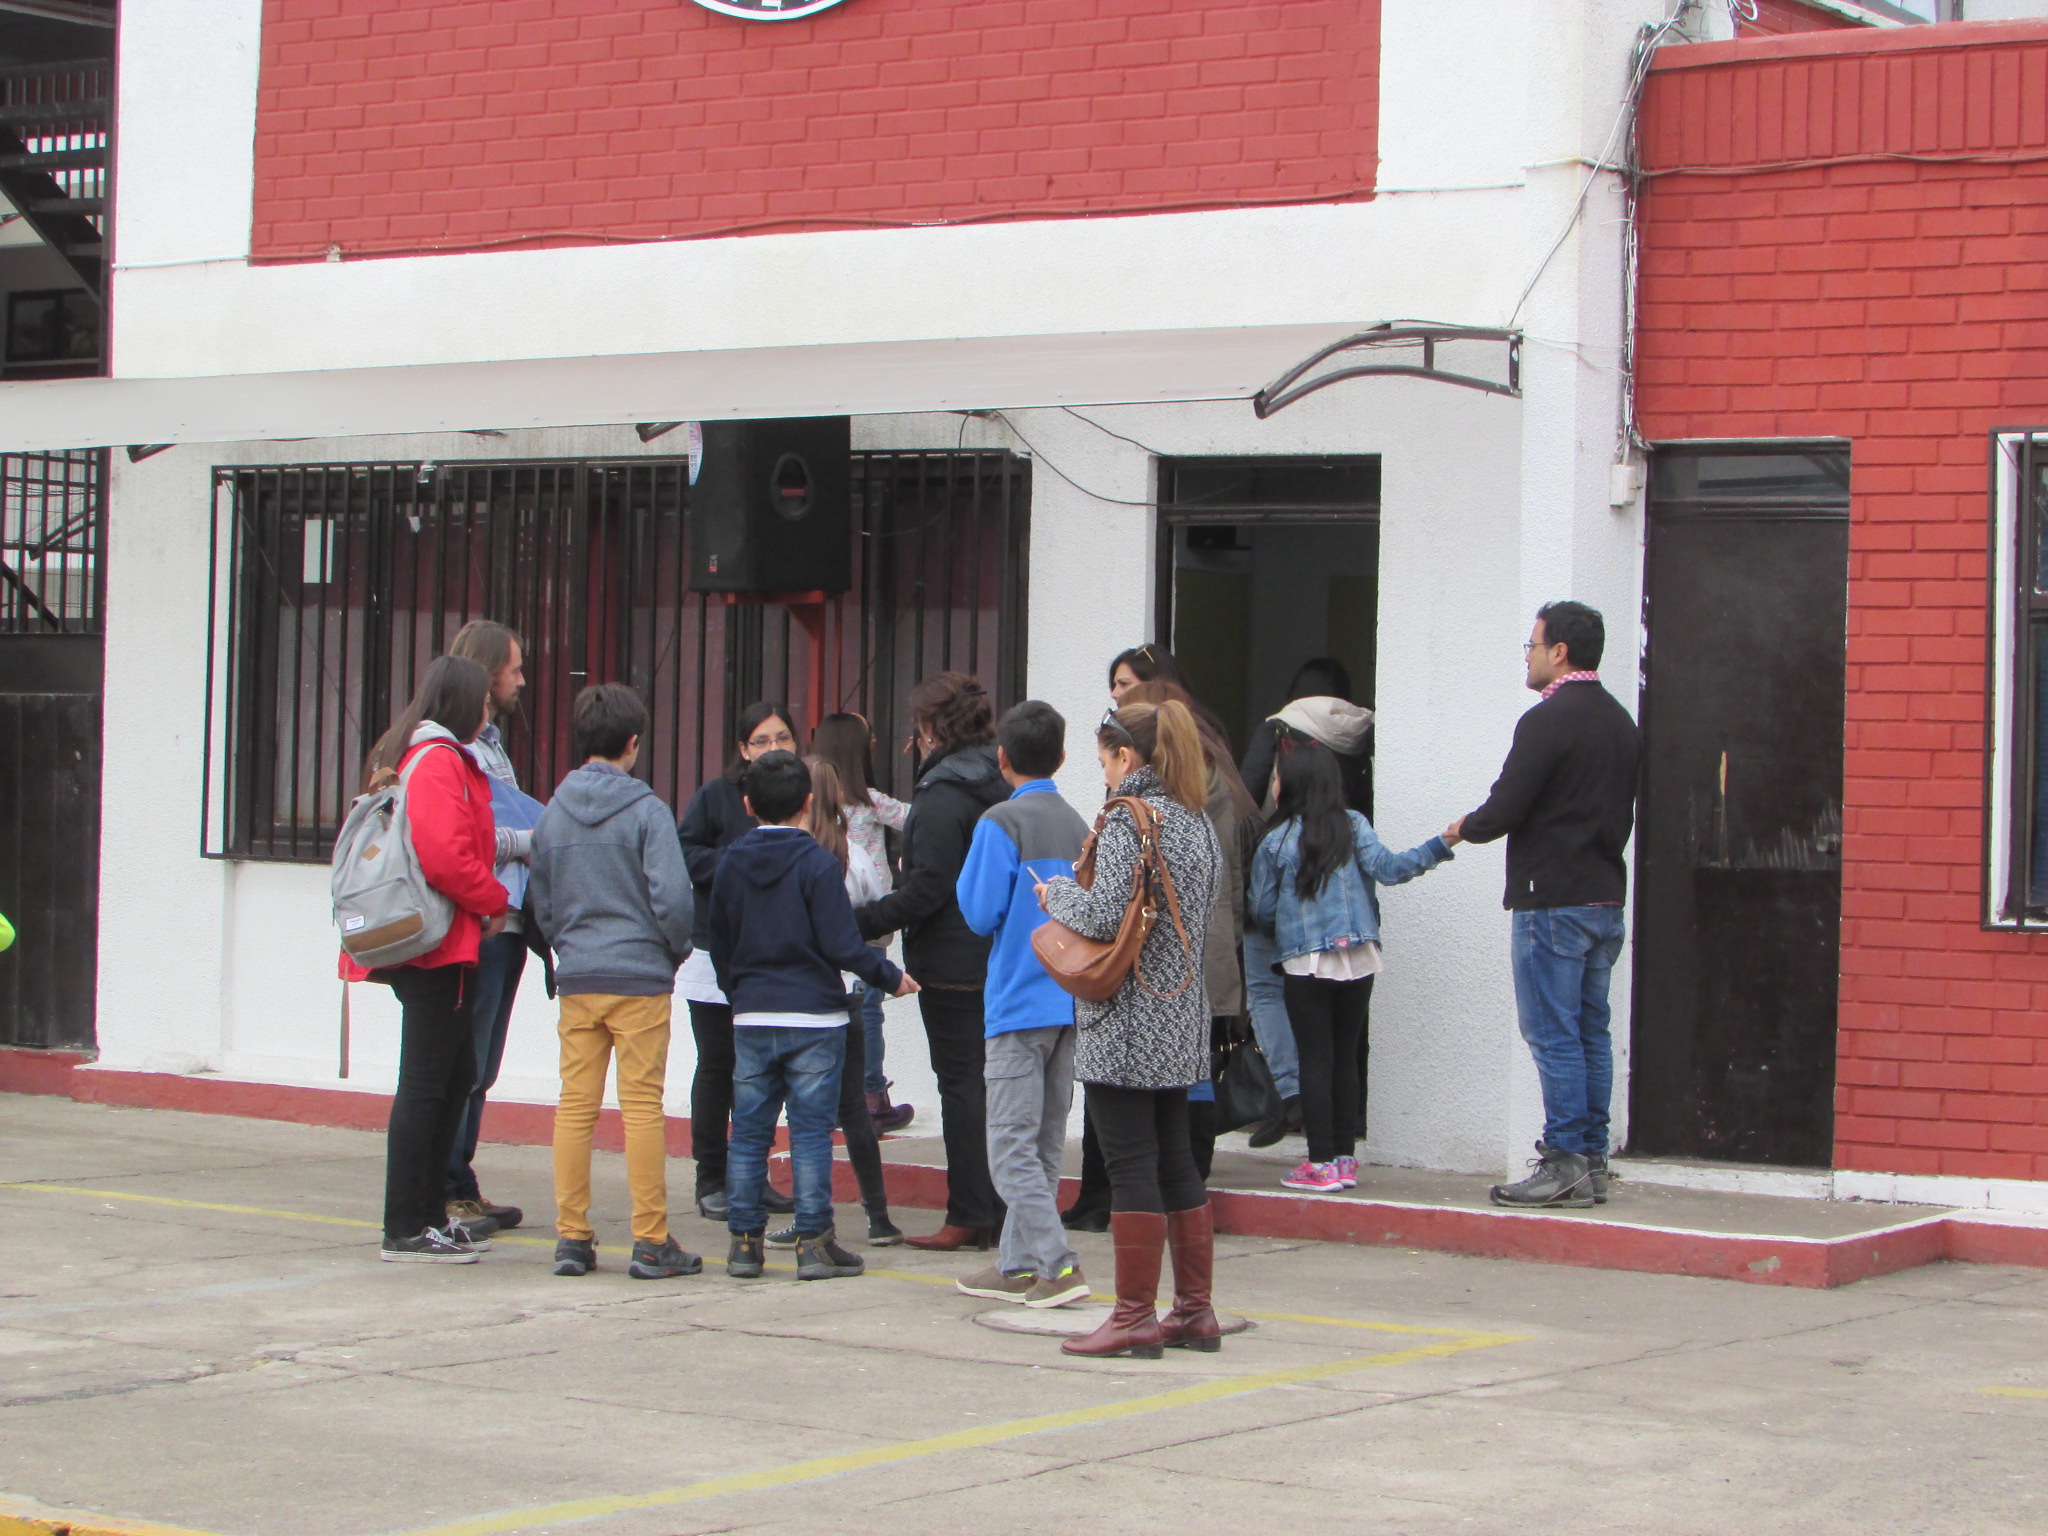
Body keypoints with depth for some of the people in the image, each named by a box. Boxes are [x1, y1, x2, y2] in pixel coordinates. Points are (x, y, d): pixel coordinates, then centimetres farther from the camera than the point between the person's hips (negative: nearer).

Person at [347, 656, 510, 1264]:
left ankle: (429, 1213, 21)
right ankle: (406, 1230, -4)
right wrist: (494, 902, -10)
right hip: (439, 945, -11)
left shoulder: (405, 757, 19)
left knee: (457, 1074, 15)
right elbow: (445, 856, -24)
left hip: (432, 946, 11)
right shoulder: (439, 762, -14)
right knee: (426, 1082, -7)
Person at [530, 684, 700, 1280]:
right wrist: (678, 952, 4)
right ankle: (651, 1243, 0)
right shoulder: (645, 811, -8)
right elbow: (672, 898, -13)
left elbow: (542, 904, 13)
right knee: (642, 1107, -2)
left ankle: (571, 1237, 8)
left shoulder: (552, 812, 7)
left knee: (575, 1106, 7)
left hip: (576, 981, 4)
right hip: (640, 977, -4)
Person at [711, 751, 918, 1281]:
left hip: (751, 1018, 4)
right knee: (811, 1132, -1)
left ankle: (744, 1240, 9)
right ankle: (813, 1242, 0)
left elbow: (720, 945, 13)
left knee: (748, 1132, 8)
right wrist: (891, 977, 1)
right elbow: (842, 945, -12)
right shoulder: (817, 864, -10)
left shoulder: (731, 864, 6)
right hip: (813, 1018, -4)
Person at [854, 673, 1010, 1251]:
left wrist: (863, 921, -20)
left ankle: (968, 1217, -3)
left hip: (952, 961, -8)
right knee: (989, 1082, 13)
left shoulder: (941, 799, -16)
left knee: (960, 1084, -4)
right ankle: (997, 1210, 17)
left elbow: (928, 887, -21)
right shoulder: (1000, 788, 11)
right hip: (999, 959, 8)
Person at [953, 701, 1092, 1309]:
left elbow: (980, 913, -11)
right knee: (1044, 1146, 11)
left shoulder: (1001, 824, -10)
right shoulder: (1079, 826, 9)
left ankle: (1057, 1264, -15)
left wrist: (964, 875, 6)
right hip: (1071, 1000, 7)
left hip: (1019, 1002, -7)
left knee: (1011, 1147, -6)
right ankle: (1018, 1264, 16)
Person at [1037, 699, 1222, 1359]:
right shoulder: (1198, 823, 12)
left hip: (1126, 1024, -8)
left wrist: (1058, 894, -2)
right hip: (1182, 1019, 8)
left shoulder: (1126, 820, -13)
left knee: (1131, 1167, -5)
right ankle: (1195, 1311, 15)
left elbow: (1106, 915, -22)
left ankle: (1134, 1316, -3)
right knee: (1176, 1162, 12)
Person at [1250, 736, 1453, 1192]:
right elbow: (1387, 868, -12)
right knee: (1345, 1058, 11)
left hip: (1305, 963, -3)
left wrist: (1282, 938, 23)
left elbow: (1262, 911, 2)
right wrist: (1439, 847, -6)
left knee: (1315, 1061, 2)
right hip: (1359, 961, 3)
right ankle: (1345, 1158, 13)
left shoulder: (1276, 842, -3)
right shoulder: (1353, 827, 0)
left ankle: (1322, 1163, 0)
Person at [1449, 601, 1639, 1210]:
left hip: (1552, 901, -8)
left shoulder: (1548, 720, -14)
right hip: (1606, 896, 8)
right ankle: (1592, 1161, 12)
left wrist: (1464, 828, 4)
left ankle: (1564, 1163, -6)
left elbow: (1504, 810, -15)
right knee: (1591, 1033, 11)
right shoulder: (1619, 720, 13)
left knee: (1553, 1036, -5)